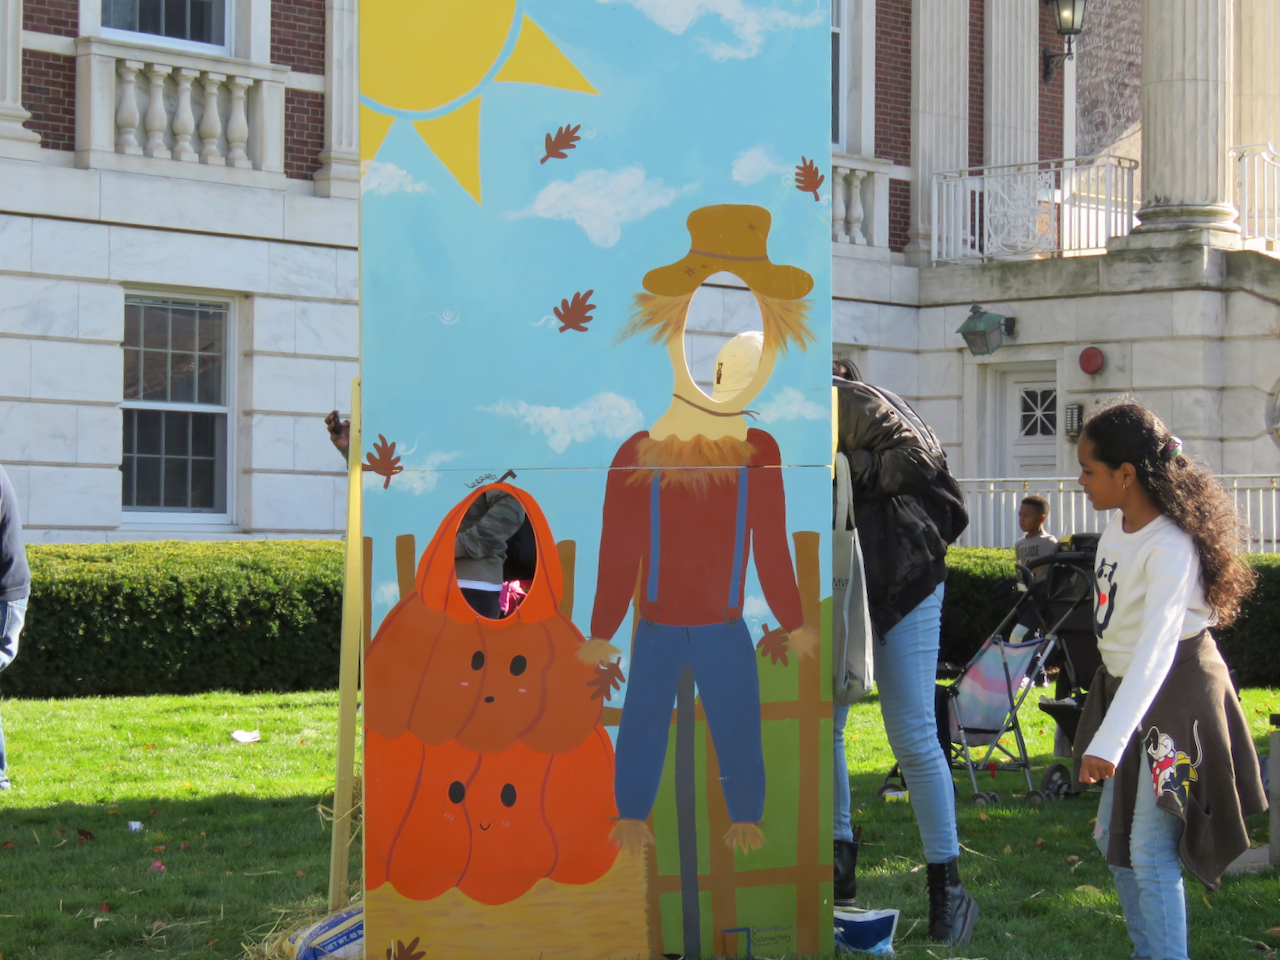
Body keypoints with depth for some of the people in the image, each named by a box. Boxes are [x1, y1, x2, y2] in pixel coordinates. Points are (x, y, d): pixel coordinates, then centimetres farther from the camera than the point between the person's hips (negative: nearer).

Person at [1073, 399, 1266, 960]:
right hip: (1125, 685, 9)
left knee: (1150, 850, -11)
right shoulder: (1119, 526, 0)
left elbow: (1156, 647, -37)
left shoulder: (1170, 546, -27)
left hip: (1174, 695, -9)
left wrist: (1108, 742, -46)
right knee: (1111, 835, 15)